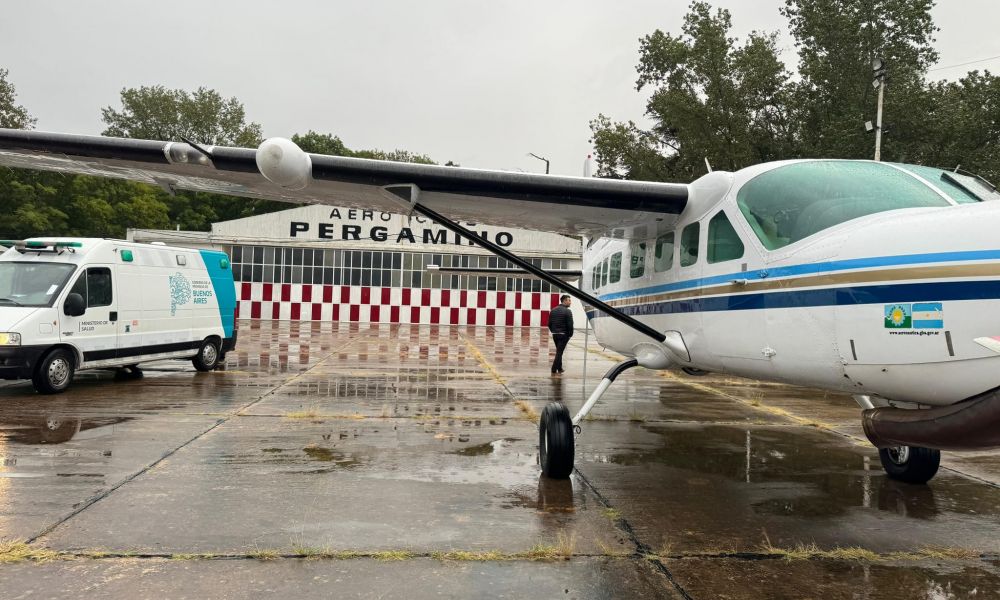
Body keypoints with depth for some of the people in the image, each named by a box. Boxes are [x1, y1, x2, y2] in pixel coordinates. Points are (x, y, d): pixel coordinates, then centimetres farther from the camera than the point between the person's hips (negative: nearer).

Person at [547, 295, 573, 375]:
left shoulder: (553, 310, 8)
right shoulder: (567, 311, -13)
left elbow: (549, 323, 10)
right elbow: (570, 325, -15)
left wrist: (553, 331, 16)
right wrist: (570, 335, -3)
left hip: (555, 335, 7)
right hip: (563, 335, -7)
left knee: (559, 352, 19)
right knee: (559, 353, -4)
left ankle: (560, 369, 25)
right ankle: (554, 371, -7)